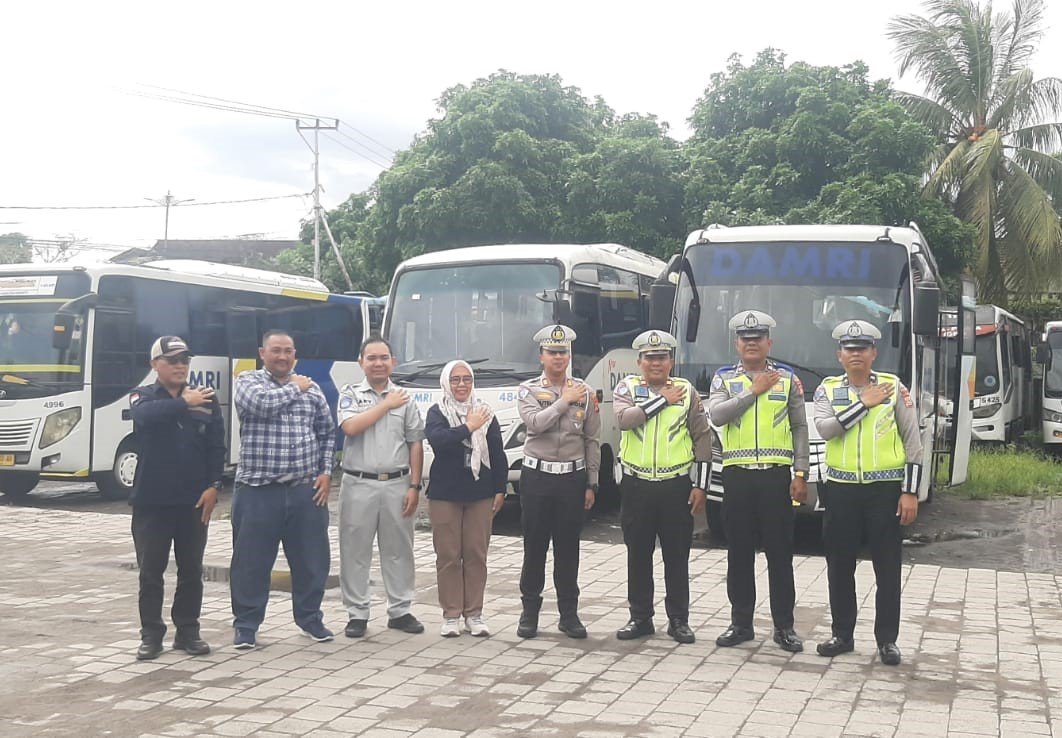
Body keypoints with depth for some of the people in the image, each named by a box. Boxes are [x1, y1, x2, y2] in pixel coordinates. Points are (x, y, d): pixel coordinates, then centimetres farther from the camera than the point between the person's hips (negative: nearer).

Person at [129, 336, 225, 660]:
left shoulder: (206, 399, 5)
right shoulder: (143, 396, 1)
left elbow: (217, 446, 3)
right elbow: (145, 415, -24)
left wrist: (213, 486, -7)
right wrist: (184, 403, -25)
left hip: (193, 500, 2)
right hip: (152, 500, -1)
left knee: (191, 570, 9)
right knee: (151, 571, 4)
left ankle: (188, 631, 20)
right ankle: (151, 635, 13)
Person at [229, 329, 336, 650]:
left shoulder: (311, 388, 11)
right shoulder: (247, 382, 1)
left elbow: (327, 432, 15)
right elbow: (262, 402, -21)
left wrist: (326, 472, 5)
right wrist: (294, 388, -6)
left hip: (306, 491, 3)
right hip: (258, 491, -3)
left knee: (311, 559, 10)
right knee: (251, 562, 3)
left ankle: (310, 617, 26)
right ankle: (246, 624, 16)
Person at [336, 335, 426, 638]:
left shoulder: (405, 398, 8)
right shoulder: (350, 394, 3)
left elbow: (416, 445, 6)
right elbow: (351, 427, -17)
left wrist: (414, 486, -1)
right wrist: (386, 405, -10)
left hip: (397, 485, 2)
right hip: (359, 485, -2)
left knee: (399, 550, 8)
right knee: (355, 551, 3)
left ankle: (400, 610, 18)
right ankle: (357, 614, 12)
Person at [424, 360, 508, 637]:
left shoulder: (484, 412, 8)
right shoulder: (436, 413, 1)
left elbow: (498, 454, 9)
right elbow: (437, 439, -20)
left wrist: (500, 489, 5)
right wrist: (468, 427, -17)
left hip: (480, 494, 2)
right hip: (445, 494, -2)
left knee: (476, 555, 4)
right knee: (448, 556, 1)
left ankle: (474, 614, 13)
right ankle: (451, 615, 9)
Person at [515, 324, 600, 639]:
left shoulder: (585, 392, 5)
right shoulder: (528, 390, 1)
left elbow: (592, 441, 7)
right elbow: (535, 423, -19)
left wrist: (591, 484, 4)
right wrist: (565, 401, -12)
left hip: (572, 477, 1)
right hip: (537, 476, -1)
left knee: (568, 548, 6)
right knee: (534, 547, 5)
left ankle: (569, 613, 16)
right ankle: (530, 612, 15)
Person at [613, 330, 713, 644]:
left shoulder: (686, 391, 3)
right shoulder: (627, 387, 2)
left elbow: (703, 438, 4)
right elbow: (624, 419, -19)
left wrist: (700, 485, -1)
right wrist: (663, 400, -16)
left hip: (676, 485, 0)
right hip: (637, 485, 1)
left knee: (677, 556, 6)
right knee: (638, 555, 9)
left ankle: (679, 620, 16)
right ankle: (640, 618, 20)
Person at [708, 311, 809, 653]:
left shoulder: (788, 378, 7)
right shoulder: (724, 378, 7)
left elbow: (800, 428, 6)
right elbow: (716, 416, -11)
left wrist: (801, 474, -1)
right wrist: (754, 391, -12)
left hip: (776, 474, -1)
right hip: (737, 475, 1)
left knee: (780, 553, 2)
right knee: (739, 553, 7)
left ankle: (784, 626, 11)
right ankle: (741, 623, 16)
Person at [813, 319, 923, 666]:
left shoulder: (893, 387, 0)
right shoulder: (828, 389, 4)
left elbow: (913, 442, 0)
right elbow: (825, 428, -15)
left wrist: (910, 492, -6)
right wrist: (864, 403, -16)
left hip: (885, 488, -2)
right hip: (841, 490, 2)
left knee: (887, 568, 3)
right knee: (840, 566, 9)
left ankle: (887, 639, 14)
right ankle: (842, 634, 21)